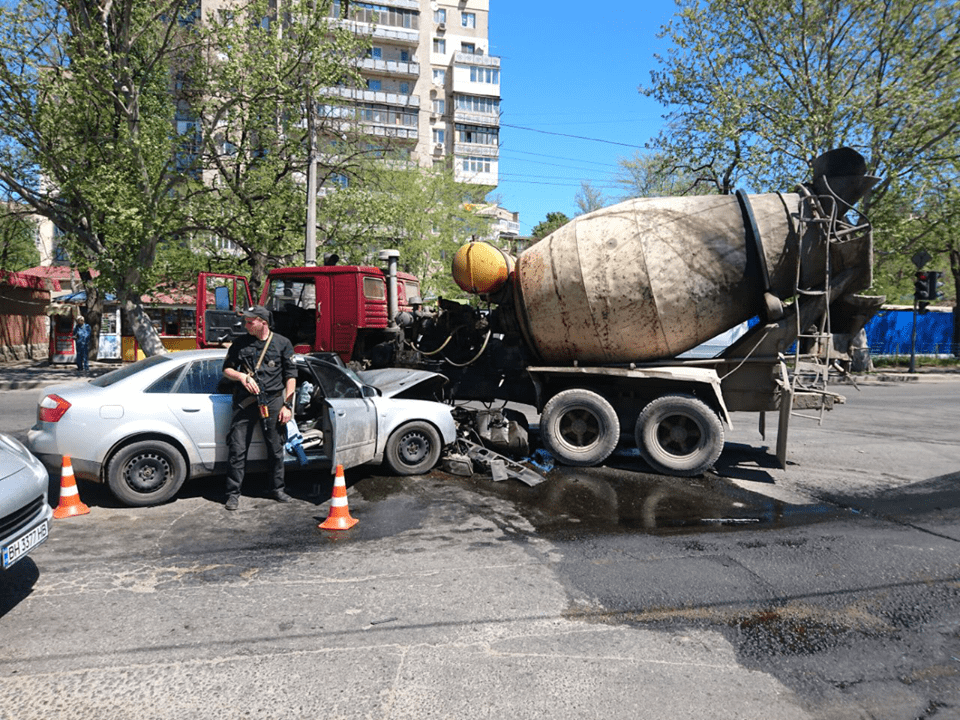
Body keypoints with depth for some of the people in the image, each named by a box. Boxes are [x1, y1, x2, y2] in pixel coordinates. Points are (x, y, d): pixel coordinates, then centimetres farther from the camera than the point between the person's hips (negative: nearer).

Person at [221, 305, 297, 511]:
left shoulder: (282, 343, 5)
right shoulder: (240, 344, 9)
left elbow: (290, 376, 4)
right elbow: (226, 369, 16)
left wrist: (287, 405, -2)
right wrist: (241, 376, -6)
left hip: (272, 402, -1)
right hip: (245, 402, 1)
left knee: (276, 448, 7)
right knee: (237, 449, -1)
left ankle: (278, 489, 22)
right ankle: (233, 493, 8)